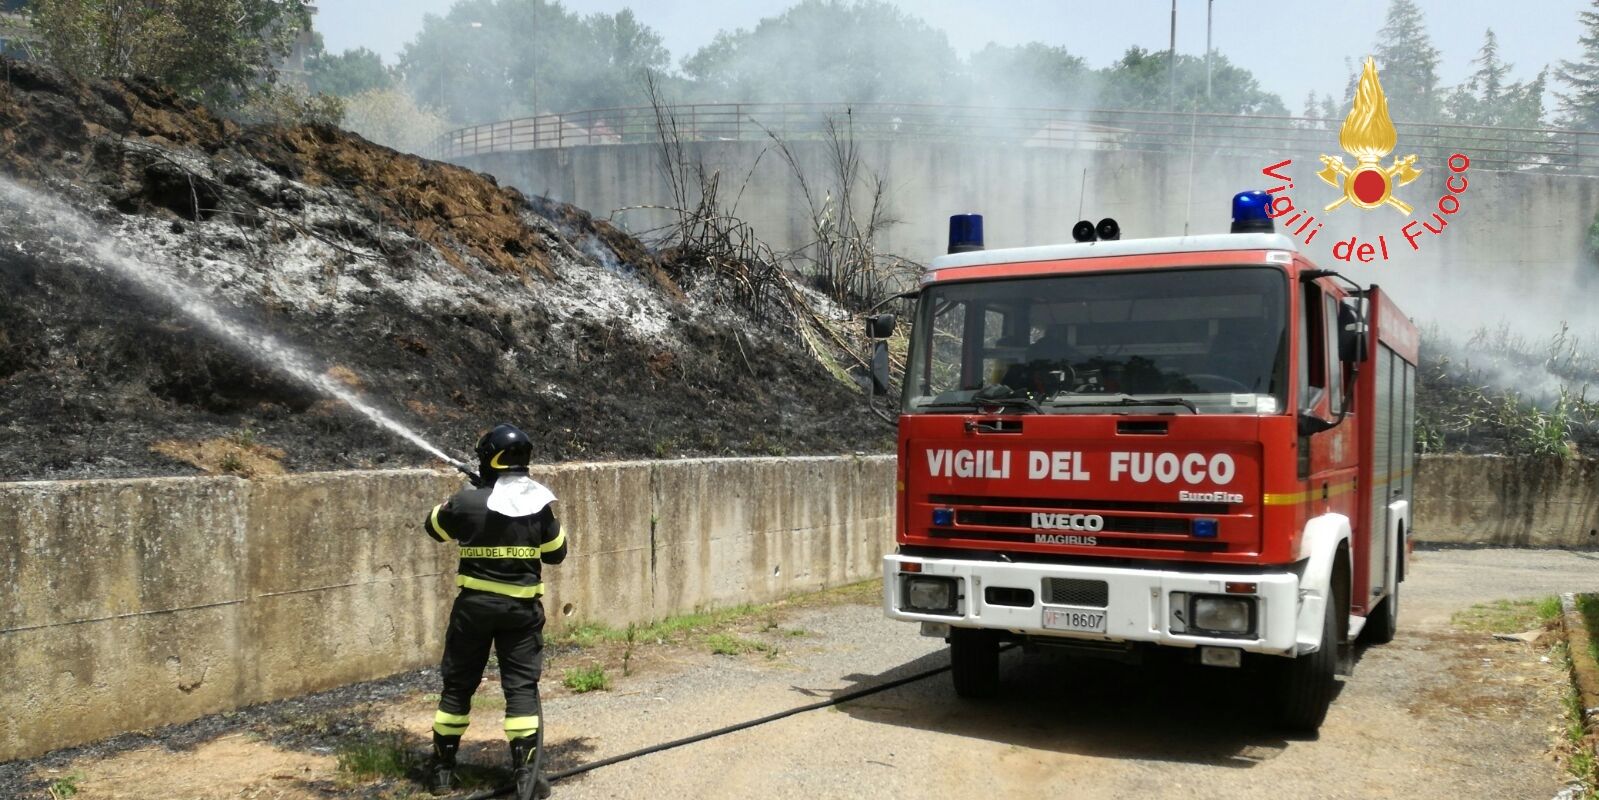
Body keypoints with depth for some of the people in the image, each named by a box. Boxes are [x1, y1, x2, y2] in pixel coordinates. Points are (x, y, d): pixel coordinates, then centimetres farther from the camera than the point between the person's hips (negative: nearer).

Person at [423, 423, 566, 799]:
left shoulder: (467, 502, -10)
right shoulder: (539, 504, -6)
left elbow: (433, 526, 10)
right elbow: (556, 553, 5)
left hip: (474, 604, 0)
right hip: (521, 608, 0)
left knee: (458, 685, 14)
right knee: (522, 687, 4)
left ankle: (443, 768, 22)